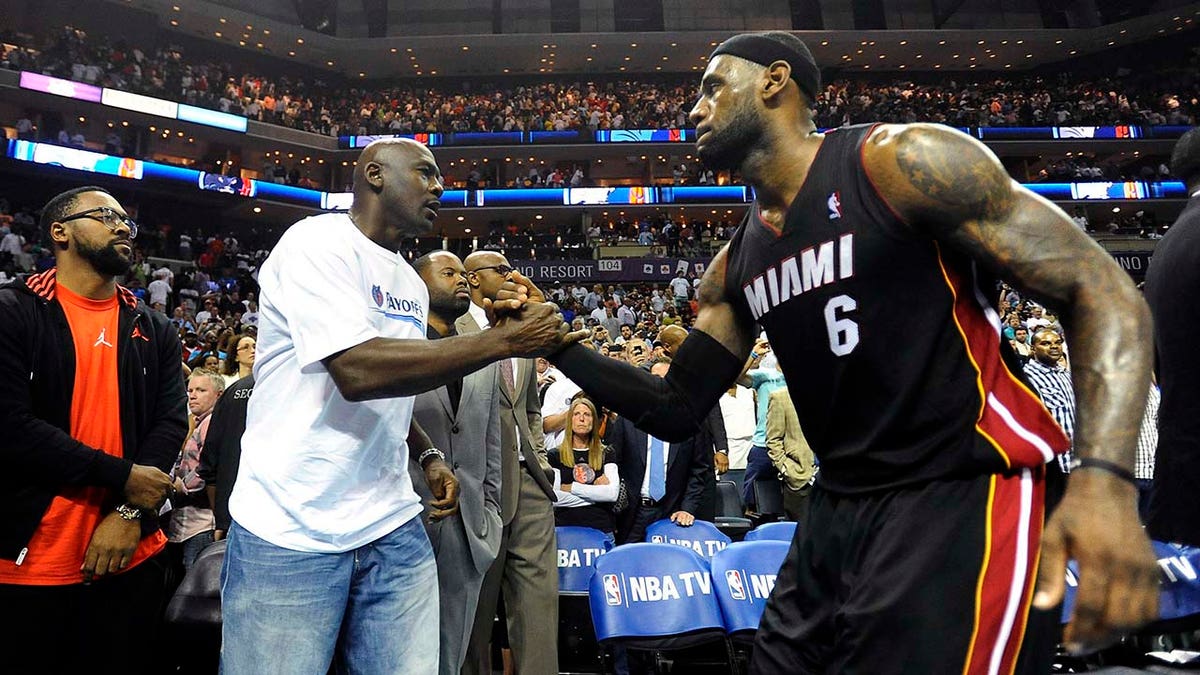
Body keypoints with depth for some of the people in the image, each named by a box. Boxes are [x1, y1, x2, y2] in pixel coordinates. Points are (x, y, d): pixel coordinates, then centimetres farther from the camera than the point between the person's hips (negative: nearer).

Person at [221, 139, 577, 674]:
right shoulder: (318, 242, -11)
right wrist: (503, 341, -21)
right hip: (291, 533, -6)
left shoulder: (412, 284, 13)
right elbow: (359, 372, -25)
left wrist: (428, 456, 7)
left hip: (393, 529, 7)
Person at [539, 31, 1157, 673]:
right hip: (836, 515, 7)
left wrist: (1104, 474, -25)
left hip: (963, 499, -6)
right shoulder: (734, 265, 9)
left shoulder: (903, 161, -10)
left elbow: (1099, 290, -11)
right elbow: (677, 410, 12)